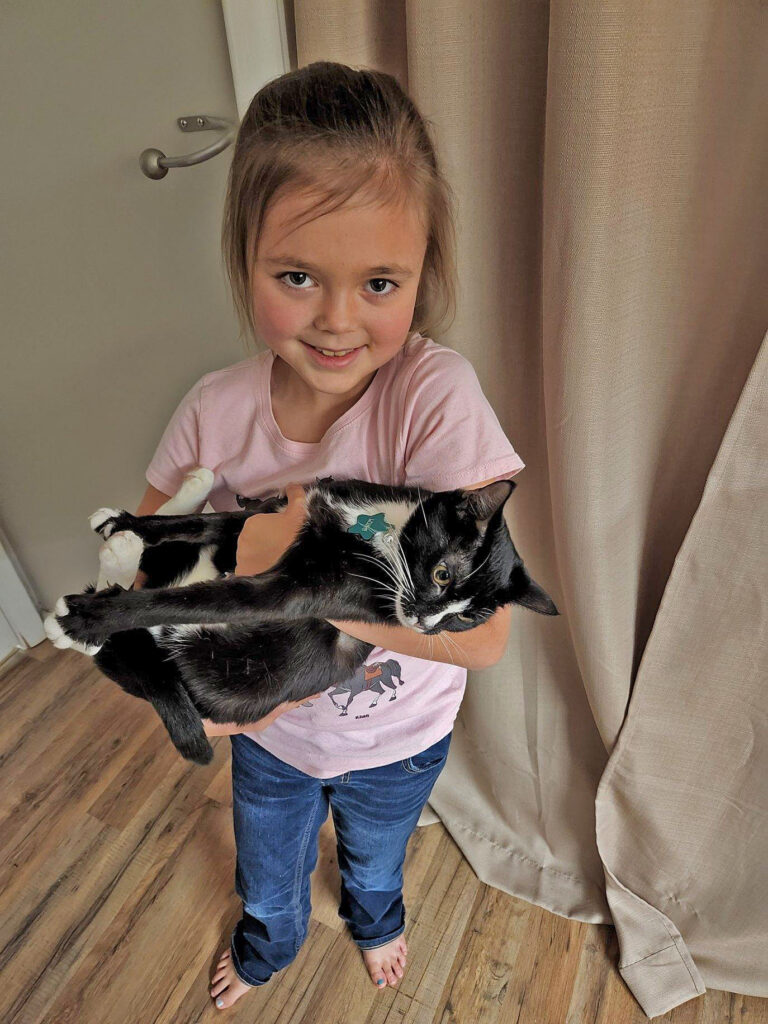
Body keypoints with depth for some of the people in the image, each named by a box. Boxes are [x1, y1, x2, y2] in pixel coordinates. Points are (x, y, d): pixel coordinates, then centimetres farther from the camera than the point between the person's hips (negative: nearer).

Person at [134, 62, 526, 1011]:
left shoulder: (436, 395, -33)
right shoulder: (214, 412, -22)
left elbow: (482, 630, -38)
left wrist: (290, 553, -41)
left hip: (396, 744, -1)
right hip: (267, 734, 2)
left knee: (375, 862, 35)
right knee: (267, 881, 34)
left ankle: (374, 922, 73)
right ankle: (268, 948, 72)